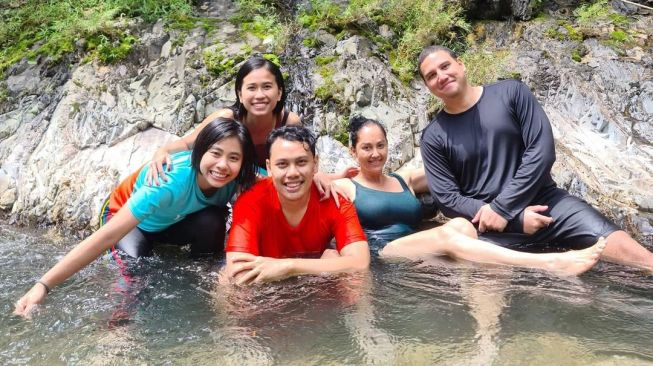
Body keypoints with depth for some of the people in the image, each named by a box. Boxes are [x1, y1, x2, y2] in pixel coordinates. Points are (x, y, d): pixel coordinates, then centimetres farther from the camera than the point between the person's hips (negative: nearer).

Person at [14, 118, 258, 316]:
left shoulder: (238, 178, -29)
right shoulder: (169, 182, -42)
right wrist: (44, 285, -50)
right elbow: (106, 237, -45)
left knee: (212, 224, -28)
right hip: (131, 218, -2)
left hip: (175, 221, 3)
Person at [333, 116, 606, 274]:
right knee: (446, 235, -29)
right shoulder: (345, 188, 11)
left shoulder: (404, 180, 24)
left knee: (461, 225, -25)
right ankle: (553, 263, -36)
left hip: (417, 258, 5)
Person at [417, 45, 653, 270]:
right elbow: (447, 199, -2)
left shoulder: (510, 93, 4)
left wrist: (502, 207, -12)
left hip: (541, 201, 1)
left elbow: (542, 150, -4)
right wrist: (517, 218, -12)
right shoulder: (433, 138, 3)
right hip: (487, 225, -1)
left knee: (618, 246, -17)